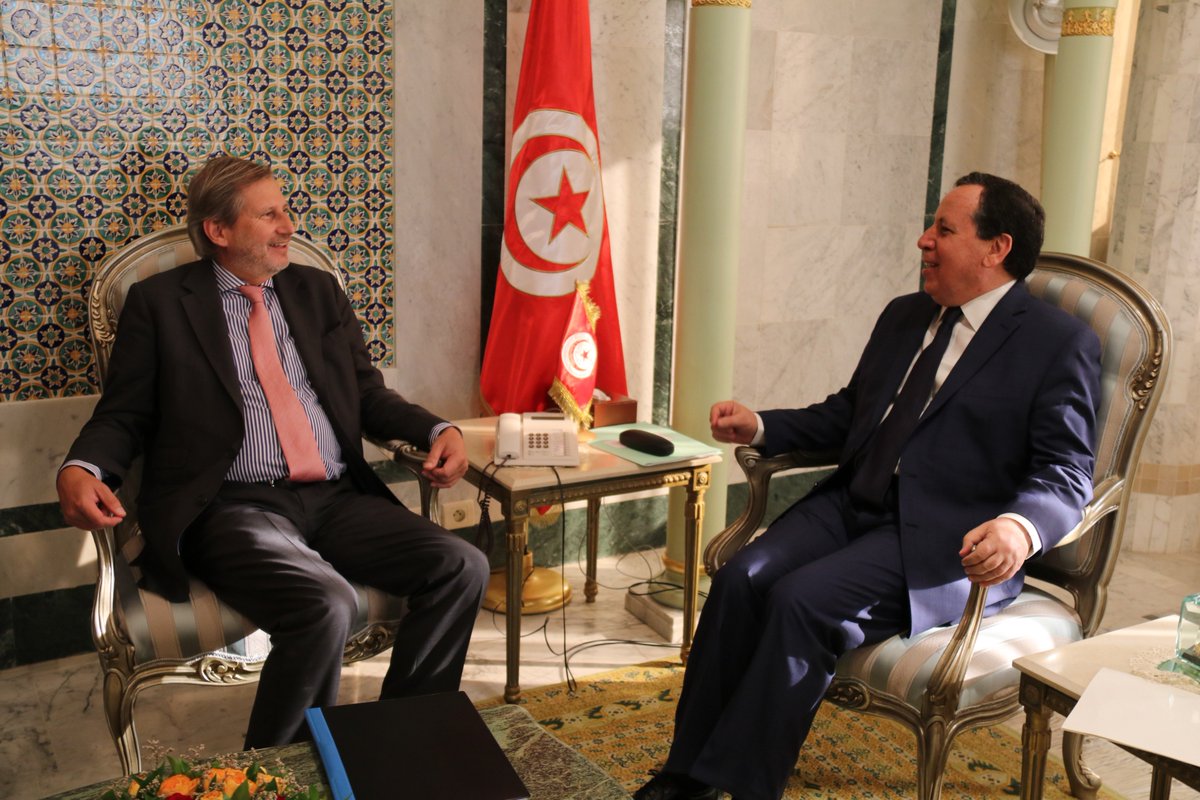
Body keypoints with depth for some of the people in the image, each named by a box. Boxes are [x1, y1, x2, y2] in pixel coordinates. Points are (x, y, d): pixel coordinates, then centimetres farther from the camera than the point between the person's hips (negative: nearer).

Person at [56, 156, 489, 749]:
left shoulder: (318, 290, 19)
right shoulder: (159, 301, 8)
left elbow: (369, 393, 20)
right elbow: (123, 415, 7)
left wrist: (438, 431, 1)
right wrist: (79, 470, -16)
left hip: (337, 499, 5)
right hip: (232, 507, -5)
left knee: (462, 568, -17)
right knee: (326, 605, -33)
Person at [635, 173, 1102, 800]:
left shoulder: (1061, 343, -2)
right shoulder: (903, 316, 19)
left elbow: (1066, 472, -9)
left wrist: (1020, 527, -31)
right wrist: (759, 427, 11)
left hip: (944, 539, -6)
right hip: (852, 505, 6)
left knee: (803, 600, -27)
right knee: (741, 578, -18)